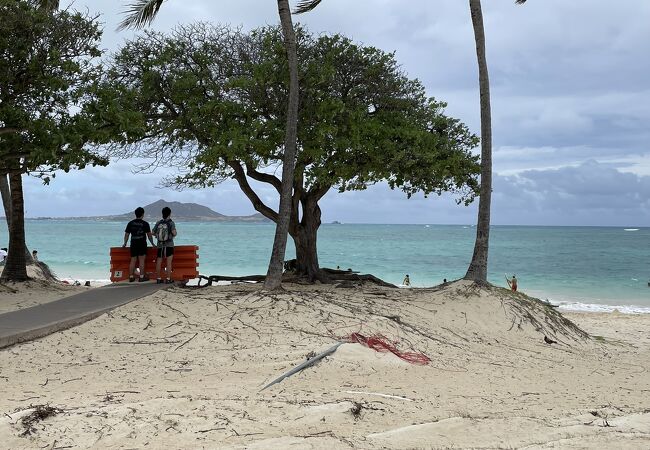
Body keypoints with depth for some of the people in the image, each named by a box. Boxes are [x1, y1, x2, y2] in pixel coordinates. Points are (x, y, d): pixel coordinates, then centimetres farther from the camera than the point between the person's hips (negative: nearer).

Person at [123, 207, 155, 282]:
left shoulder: (130, 223, 5)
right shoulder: (145, 223, -4)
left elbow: (126, 234, 9)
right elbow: (149, 235, -1)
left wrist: (125, 243, 22)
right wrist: (152, 243, 11)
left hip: (133, 244, 3)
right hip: (142, 244, -3)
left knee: (133, 261, 7)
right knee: (141, 261, -1)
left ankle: (131, 277, 9)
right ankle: (141, 277, 0)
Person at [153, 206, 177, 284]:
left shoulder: (158, 223, 3)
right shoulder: (171, 223, -8)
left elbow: (153, 232, 4)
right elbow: (174, 233, -19)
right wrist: (174, 234, 3)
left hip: (160, 245, 4)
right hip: (169, 245, -4)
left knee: (159, 262, 8)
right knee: (169, 263, -2)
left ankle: (158, 278, 12)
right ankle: (168, 279, -4)